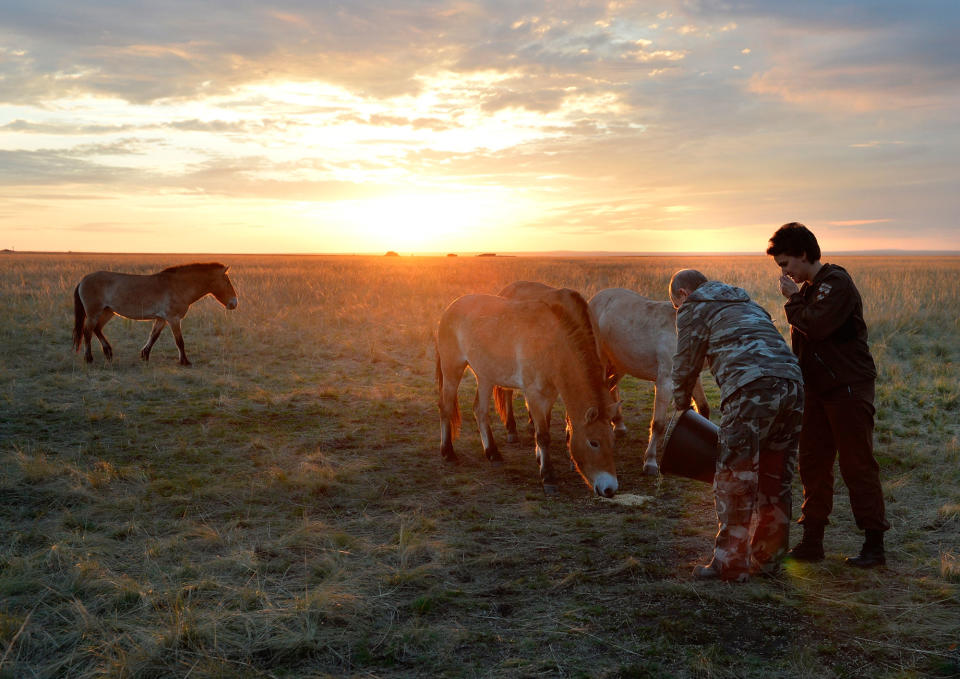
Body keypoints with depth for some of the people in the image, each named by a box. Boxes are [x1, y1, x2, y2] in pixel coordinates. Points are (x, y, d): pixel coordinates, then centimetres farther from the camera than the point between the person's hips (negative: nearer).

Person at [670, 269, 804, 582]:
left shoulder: (694, 307, 14)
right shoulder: (745, 302, 35)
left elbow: (685, 365, 12)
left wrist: (681, 406, 29)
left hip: (751, 388, -7)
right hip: (792, 382, 8)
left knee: (735, 480, -1)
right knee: (775, 480, 14)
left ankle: (730, 562, 2)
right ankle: (766, 559, 22)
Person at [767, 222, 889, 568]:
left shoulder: (836, 282, -12)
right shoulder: (808, 288, 15)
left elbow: (816, 326, -26)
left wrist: (793, 299, -11)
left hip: (849, 387, -9)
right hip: (818, 390, 9)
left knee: (858, 465, -4)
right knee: (813, 464, 9)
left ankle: (874, 544, 4)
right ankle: (812, 541, 16)